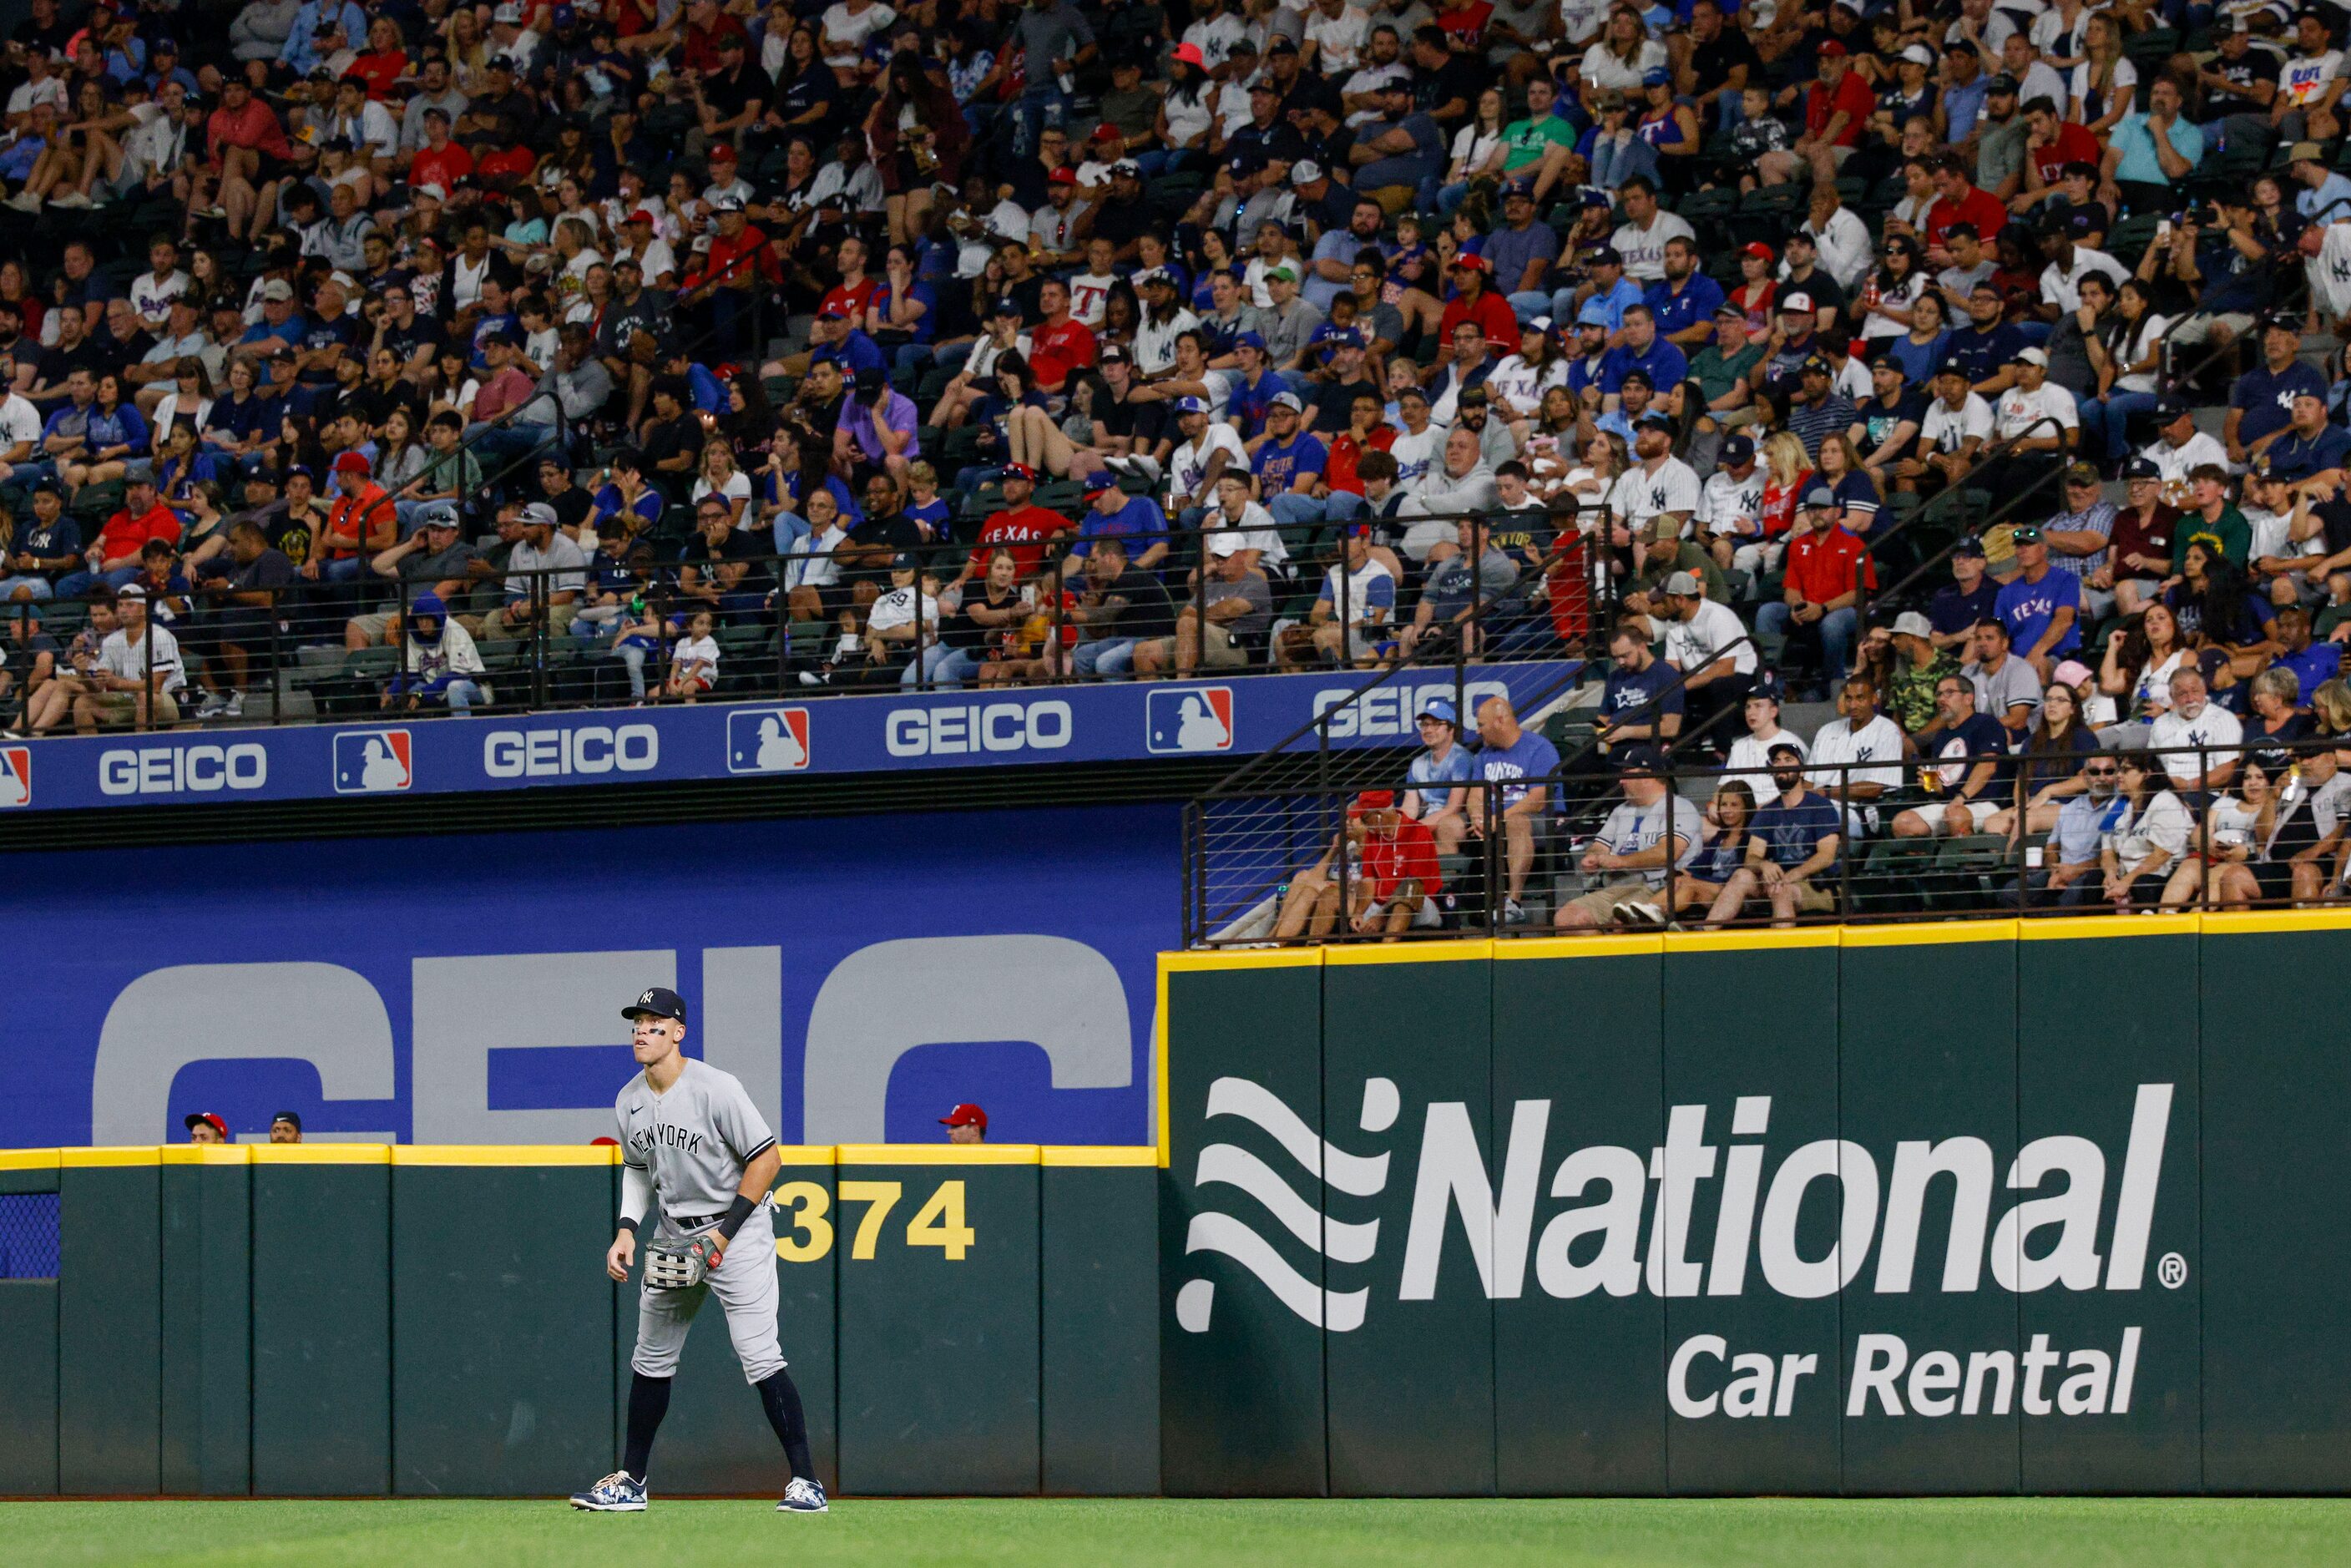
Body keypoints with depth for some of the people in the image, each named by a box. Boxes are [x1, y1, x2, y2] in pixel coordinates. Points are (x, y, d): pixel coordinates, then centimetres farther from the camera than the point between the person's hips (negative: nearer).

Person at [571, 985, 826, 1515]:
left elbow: (767, 1159, -17)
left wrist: (723, 1234, -19)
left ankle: (805, 1481, -11)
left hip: (737, 1232, -7)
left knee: (760, 1358, -15)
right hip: (673, 1234, 7)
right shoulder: (629, 1102, 3)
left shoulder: (715, 1089, -19)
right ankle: (630, 1482, 22)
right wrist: (627, 1228, 2)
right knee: (651, 1360, 12)